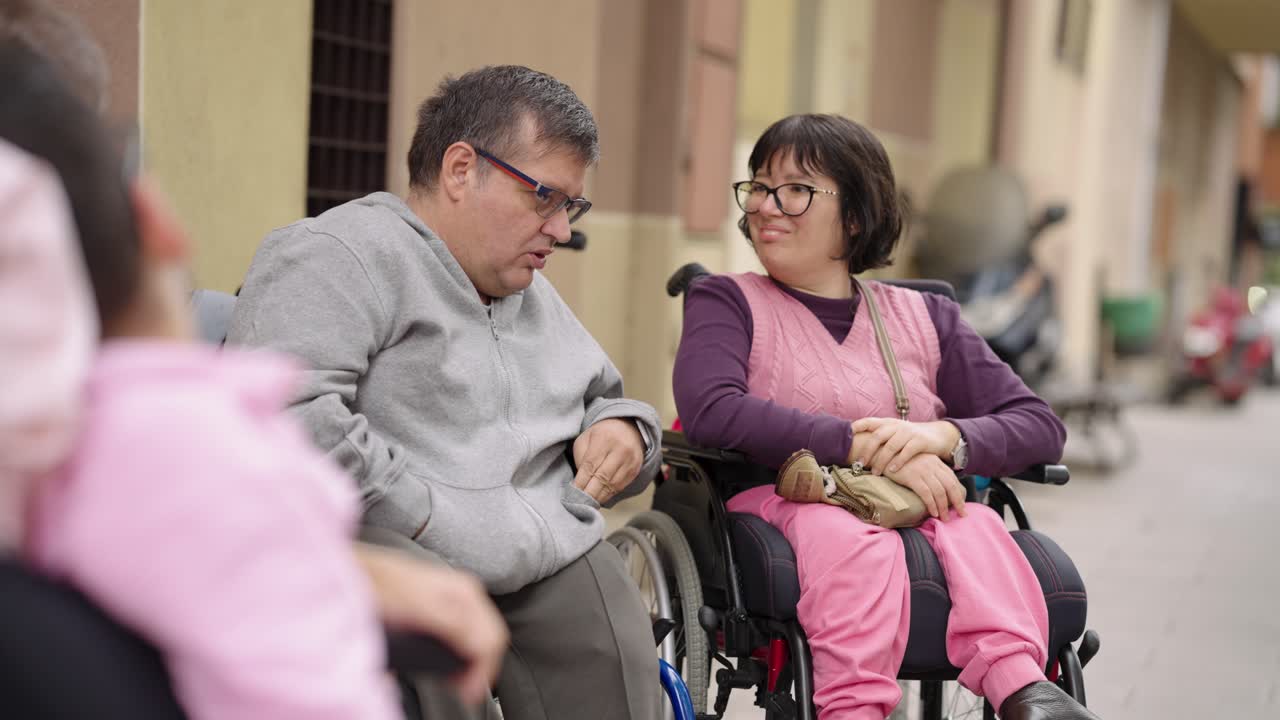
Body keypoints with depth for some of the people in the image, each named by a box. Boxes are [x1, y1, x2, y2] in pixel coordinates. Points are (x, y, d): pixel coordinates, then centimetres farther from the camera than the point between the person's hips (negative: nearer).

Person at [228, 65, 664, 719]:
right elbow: (283, 414, -18)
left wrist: (623, 429, 14)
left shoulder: (535, 295, 28)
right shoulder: (339, 254, -2)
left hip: (560, 567, 7)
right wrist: (425, 520, -17)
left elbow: (604, 400, 40)